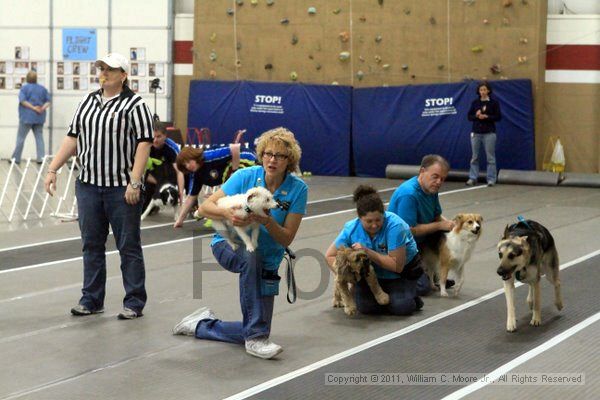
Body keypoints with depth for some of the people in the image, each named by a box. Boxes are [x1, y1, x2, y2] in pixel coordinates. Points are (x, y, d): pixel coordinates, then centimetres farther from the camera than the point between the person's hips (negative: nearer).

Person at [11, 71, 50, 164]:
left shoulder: (24, 88, -5)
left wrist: (33, 108, -14)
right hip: (39, 118, 4)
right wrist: (43, 108, -11)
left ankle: (16, 158, 7)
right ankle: (41, 158, -1)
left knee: (21, 137, 4)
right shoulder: (42, 89, 8)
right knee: (39, 137, 7)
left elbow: (23, 101, -15)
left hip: (27, 117, -4)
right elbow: (48, 101, 4)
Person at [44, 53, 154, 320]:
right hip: (88, 185, 6)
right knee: (91, 244, 10)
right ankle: (91, 300, 19)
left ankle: (134, 303, 7)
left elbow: (143, 144, -11)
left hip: (122, 187, -6)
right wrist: (53, 169, 8)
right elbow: (72, 138, 15)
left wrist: (134, 182, -18)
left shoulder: (135, 105, -5)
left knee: (128, 246, 1)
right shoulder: (87, 102, 14)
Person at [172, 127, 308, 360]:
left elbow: (287, 239, -13)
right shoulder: (246, 176, -14)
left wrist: (267, 221, -32)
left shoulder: (298, 189, -12)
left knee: (254, 332, 0)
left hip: (266, 261, 3)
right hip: (228, 245, -3)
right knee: (251, 256, -41)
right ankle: (255, 338, -33)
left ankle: (202, 324, 28)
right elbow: (205, 207, -14)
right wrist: (228, 214, -34)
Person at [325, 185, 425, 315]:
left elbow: (397, 266, -28)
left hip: (403, 271, -3)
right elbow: (330, 255, -3)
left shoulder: (394, 225, -30)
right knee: (365, 306, -20)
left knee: (401, 307, -27)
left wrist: (368, 252, -34)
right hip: (373, 273, 3)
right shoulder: (351, 228, -17)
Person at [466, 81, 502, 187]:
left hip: (489, 133, -3)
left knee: (490, 157, -2)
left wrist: (486, 116, -16)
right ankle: (473, 178, 9)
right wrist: (476, 116, -12)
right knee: (474, 157, 4)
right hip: (476, 132, 3)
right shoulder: (475, 103, 9)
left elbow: (498, 117, -4)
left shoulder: (494, 103, 0)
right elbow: (469, 117, 8)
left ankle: (491, 179, 2)